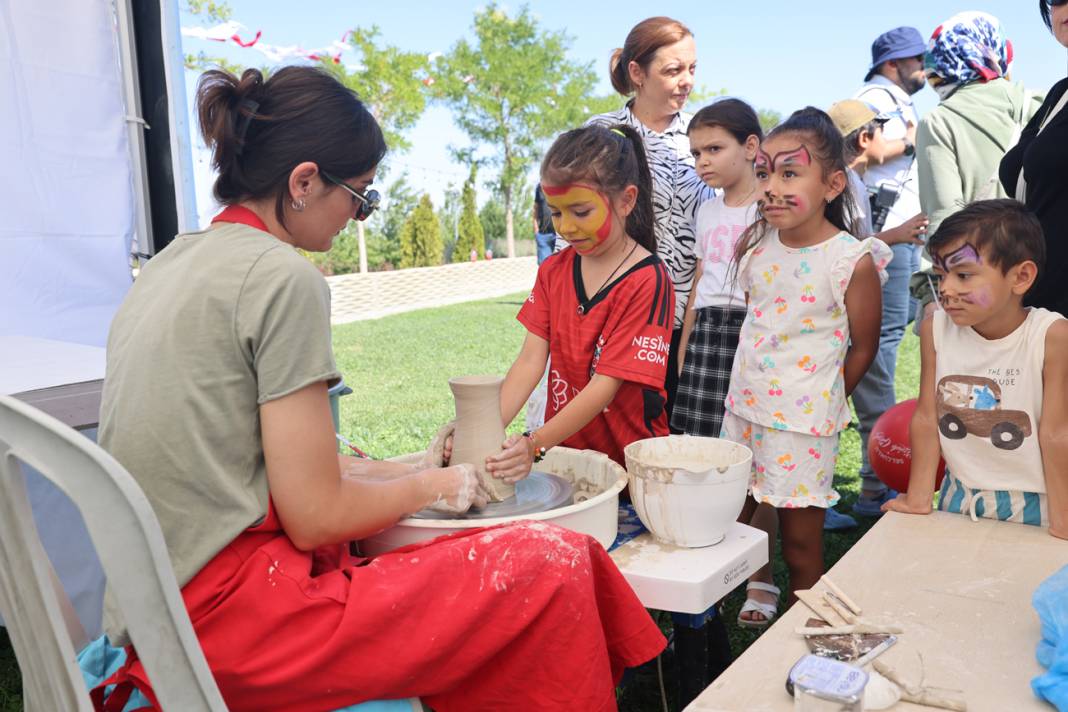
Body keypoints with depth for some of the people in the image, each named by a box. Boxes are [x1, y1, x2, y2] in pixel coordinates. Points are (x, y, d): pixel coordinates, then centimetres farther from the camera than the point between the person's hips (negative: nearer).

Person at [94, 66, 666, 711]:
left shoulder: (174, 261, 12)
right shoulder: (282, 277, -16)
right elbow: (316, 517, -15)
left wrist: (385, 473, 16)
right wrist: (430, 485, 2)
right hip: (230, 617, -10)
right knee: (553, 563, -10)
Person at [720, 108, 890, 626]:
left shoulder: (852, 261, -16)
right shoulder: (755, 245, -1)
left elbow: (862, 348, -4)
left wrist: (819, 400, 3)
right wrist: (755, 381, 10)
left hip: (803, 422, -5)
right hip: (744, 406, 5)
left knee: (801, 539, 7)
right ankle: (758, 593, 36)